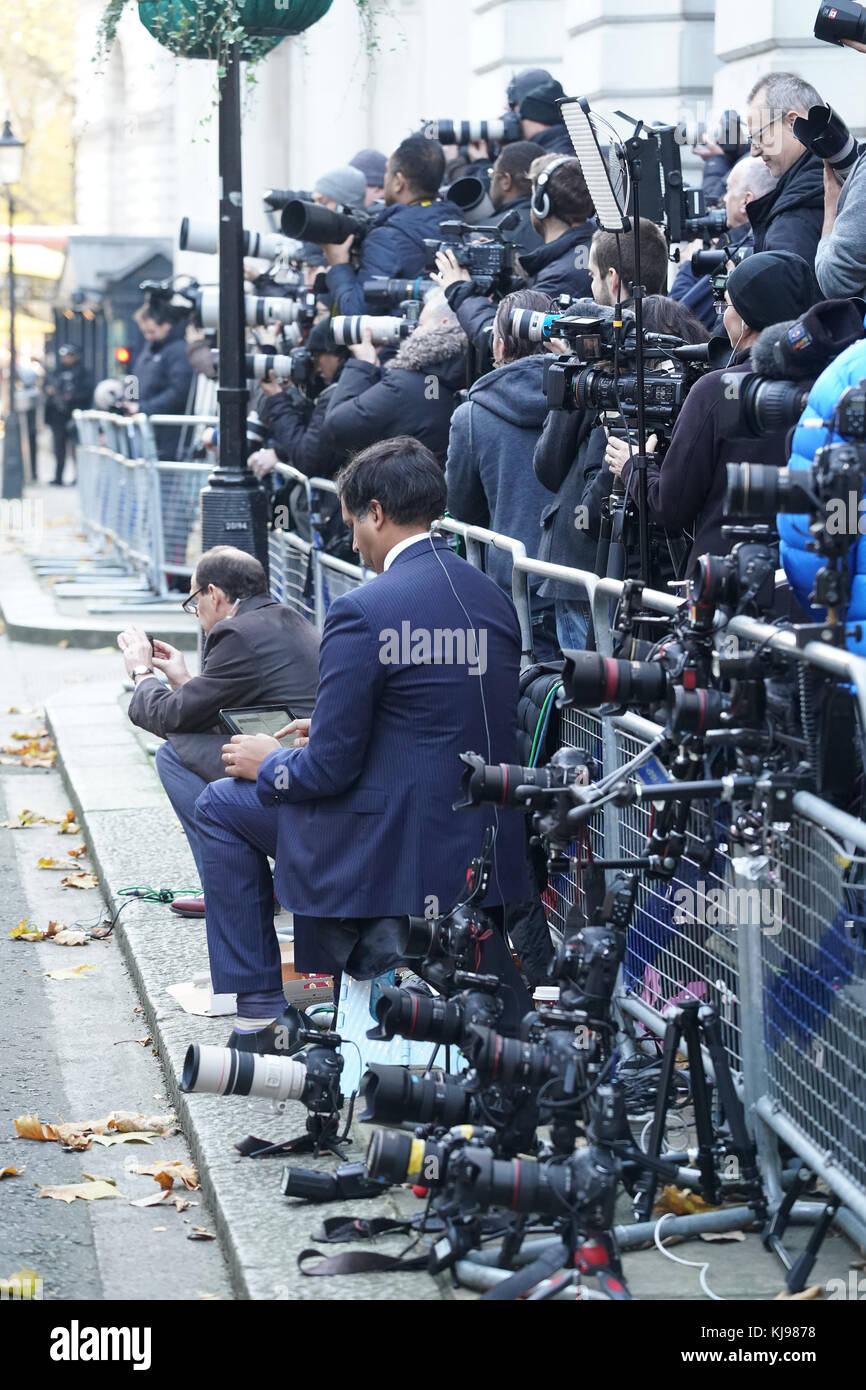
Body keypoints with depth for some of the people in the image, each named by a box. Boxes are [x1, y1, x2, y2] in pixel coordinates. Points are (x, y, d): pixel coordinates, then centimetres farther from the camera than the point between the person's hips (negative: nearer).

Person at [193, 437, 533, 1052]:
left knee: (221, 805, 15)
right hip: (485, 850, 7)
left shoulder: (364, 611, -15)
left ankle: (261, 1014, 15)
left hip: (390, 851, -7)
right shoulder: (494, 599, 8)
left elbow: (331, 767, -14)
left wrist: (268, 763, 8)